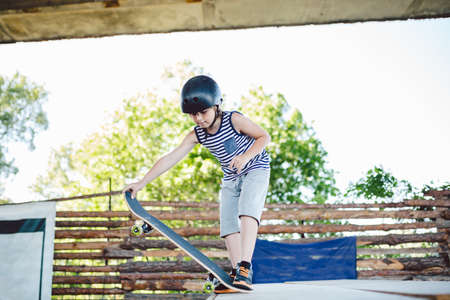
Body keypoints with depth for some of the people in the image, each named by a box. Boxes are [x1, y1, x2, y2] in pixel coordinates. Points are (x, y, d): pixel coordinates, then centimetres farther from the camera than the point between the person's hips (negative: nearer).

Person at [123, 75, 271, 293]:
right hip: (231, 179, 6)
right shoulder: (196, 135, -11)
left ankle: (245, 267, -34)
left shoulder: (234, 120, -23)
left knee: (247, 210, -28)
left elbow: (264, 137, -14)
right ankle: (236, 273, 1)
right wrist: (142, 182, -21)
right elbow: (171, 158, -15)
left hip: (256, 169, -6)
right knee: (228, 224, -4)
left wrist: (246, 156, -31)